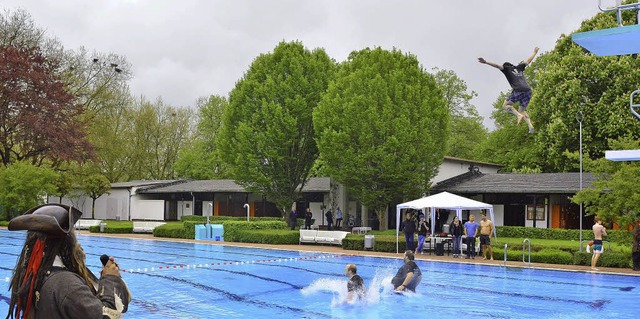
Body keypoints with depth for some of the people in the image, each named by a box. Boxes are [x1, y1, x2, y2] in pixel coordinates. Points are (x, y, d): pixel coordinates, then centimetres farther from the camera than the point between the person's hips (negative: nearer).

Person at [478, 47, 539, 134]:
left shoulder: (507, 69, 13)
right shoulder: (519, 68, 26)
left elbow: (497, 65, -1)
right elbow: (528, 60, 39)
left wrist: (486, 62, -8)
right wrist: (534, 52, 55)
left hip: (518, 91, -6)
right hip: (528, 91, 6)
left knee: (505, 105, 9)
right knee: (522, 110, 17)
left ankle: (519, 115, -15)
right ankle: (530, 125, -5)